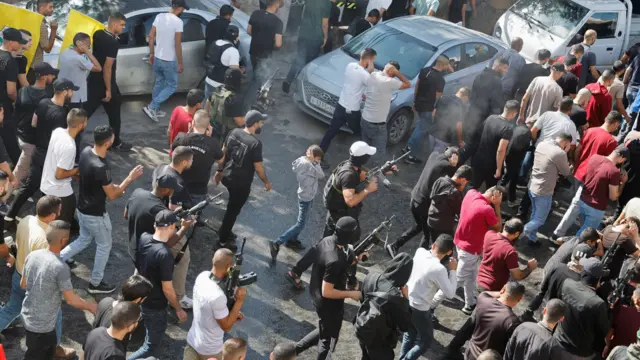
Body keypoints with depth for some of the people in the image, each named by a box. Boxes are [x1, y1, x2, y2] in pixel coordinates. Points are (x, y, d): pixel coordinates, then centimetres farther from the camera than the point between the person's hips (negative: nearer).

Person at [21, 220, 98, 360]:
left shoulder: (32, 255, -8)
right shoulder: (60, 267, -28)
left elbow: (23, 284, 7)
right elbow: (71, 299, -19)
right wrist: (90, 306, -2)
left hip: (28, 316, 7)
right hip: (42, 324, -7)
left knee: (49, 348, 28)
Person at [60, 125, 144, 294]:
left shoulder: (86, 151, -8)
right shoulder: (101, 167, -34)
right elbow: (112, 196, -21)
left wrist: (109, 185, 11)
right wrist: (130, 178, -15)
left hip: (82, 208, 8)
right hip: (95, 214, -8)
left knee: (83, 240, 29)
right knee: (105, 245, 15)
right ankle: (95, 283, 29)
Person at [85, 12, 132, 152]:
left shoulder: (97, 34, 2)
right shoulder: (113, 42, -22)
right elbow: (107, 67, -24)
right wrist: (108, 89, -19)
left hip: (93, 79, 7)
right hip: (105, 82, -7)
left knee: (86, 110, 14)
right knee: (114, 113, 9)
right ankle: (116, 143, 19)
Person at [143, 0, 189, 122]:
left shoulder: (159, 16, 1)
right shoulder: (178, 22, -18)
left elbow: (151, 37, 4)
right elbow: (177, 45, -18)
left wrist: (151, 54, 14)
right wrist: (180, 63, -10)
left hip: (157, 58, 7)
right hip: (169, 61, -7)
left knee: (159, 83, 22)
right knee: (172, 86, 9)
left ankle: (155, 110, 28)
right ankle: (151, 107, -1)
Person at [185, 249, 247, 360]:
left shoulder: (202, 276, -11)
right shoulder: (217, 296, -35)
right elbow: (226, 326, -21)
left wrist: (232, 313, 3)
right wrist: (239, 301, -20)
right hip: (209, 350, -6)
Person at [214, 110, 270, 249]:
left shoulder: (234, 132, -6)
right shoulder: (255, 143, -26)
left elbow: (223, 153, 4)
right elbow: (258, 168, -18)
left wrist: (220, 170, 18)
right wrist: (266, 182, -2)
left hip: (227, 177, 7)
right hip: (241, 183, -7)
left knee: (232, 206, 28)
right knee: (233, 210, 11)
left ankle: (225, 230, 44)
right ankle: (223, 240, 25)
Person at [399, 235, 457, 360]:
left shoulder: (420, 252, -11)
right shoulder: (439, 269, -30)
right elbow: (450, 293, -20)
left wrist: (433, 248, 0)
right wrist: (452, 271, -12)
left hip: (407, 302, 7)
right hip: (419, 309, -7)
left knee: (410, 335, 27)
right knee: (426, 340, 16)